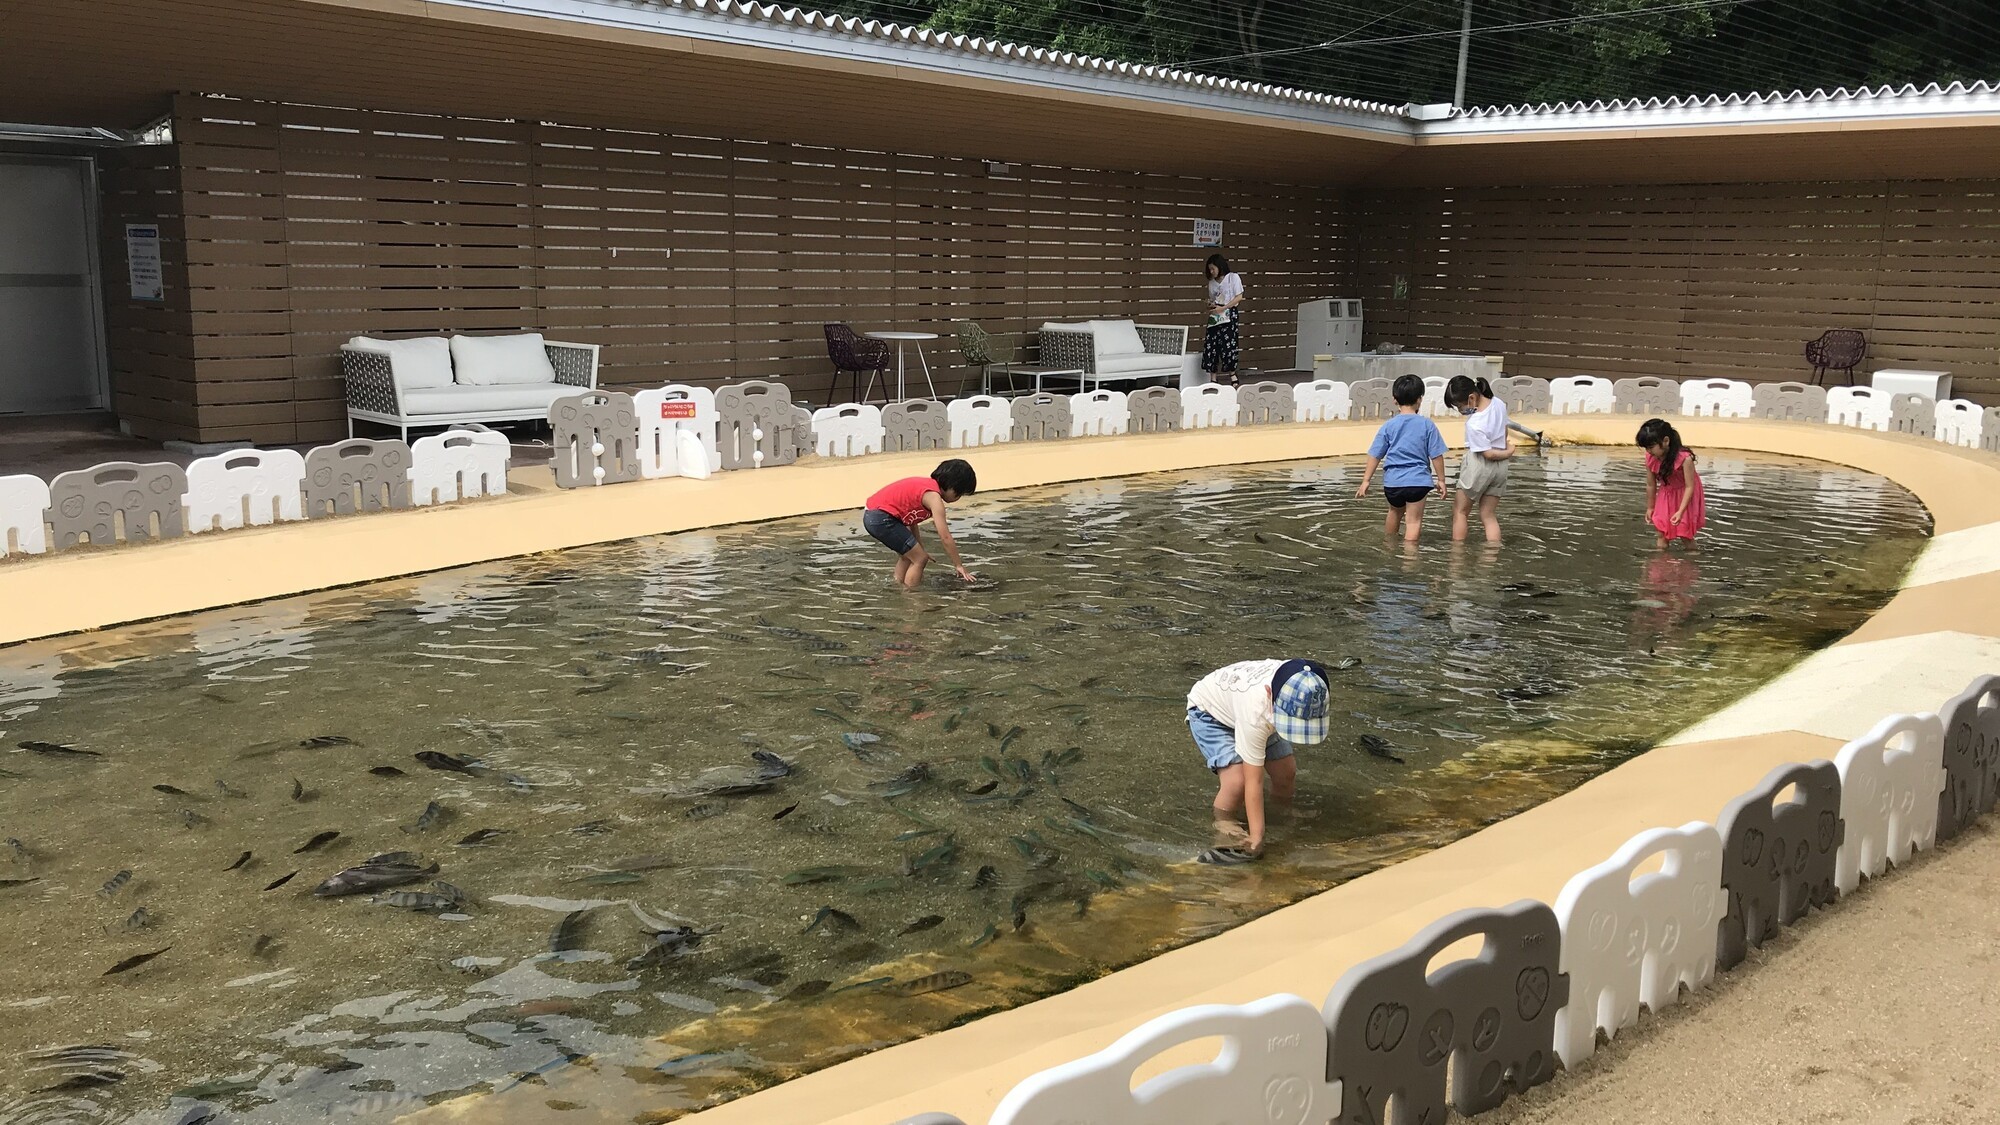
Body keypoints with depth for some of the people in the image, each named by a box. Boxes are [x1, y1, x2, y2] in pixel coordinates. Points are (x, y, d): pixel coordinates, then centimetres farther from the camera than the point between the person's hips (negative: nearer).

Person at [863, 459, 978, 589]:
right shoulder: (934, 497, -13)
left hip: (871, 514, 10)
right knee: (920, 559, -3)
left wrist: (920, 549, 25)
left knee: (908, 555, 25)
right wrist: (959, 565, -5)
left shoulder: (927, 485, 14)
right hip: (881, 518, -10)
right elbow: (945, 537, -13)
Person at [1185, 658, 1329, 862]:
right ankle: (1224, 824, 0)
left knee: (1287, 771, -3)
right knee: (1238, 780, -25)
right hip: (1208, 713, -6)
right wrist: (1256, 836, -35)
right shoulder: (1255, 715, -45)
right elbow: (1254, 782, -38)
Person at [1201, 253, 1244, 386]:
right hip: (1215, 317, 5)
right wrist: (1210, 304, -2)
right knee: (1210, 345, -4)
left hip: (1229, 316, -5)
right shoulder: (1212, 282, 15)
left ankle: (1232, 376, 1)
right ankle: (1213, 379, 1)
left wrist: (1222, 308, -15)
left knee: (1227, 344, -11)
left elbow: (1239, 297, -7)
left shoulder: (1233, 277, -1)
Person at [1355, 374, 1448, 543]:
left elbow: (1375, 455, 0)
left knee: (1395, 511, 28)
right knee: (1414, 520, 2)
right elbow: (1436, 455, -2)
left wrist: (1366, 480, 5)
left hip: (1392, 481, 3)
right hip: (1418, 480, -3)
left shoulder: (1389, 426, 0)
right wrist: (1441, 480, 7)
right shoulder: (1427, 424, -4)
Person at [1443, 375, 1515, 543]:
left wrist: (1508, 452, -2)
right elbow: (1505, 430, 12)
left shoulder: (1474, 425, -25)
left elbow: (1488, 453, -17)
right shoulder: (1499, 403, -4)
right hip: (1500, 467, 7)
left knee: (1460, 510, 10)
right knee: (1489, 515, 11)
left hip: (1478, 467, -7)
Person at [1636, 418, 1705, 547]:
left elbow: (1690, 487, -29)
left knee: (1686, 534, -1)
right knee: (1661, 533, 2)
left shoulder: (1684, 458, -34)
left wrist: (1680, 511, -35)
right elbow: (1650, 485, -5)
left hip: (1685, 495, -4)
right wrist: (1650, 507, 5)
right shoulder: (1651, 458, -19)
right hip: (1666, 495, 4)